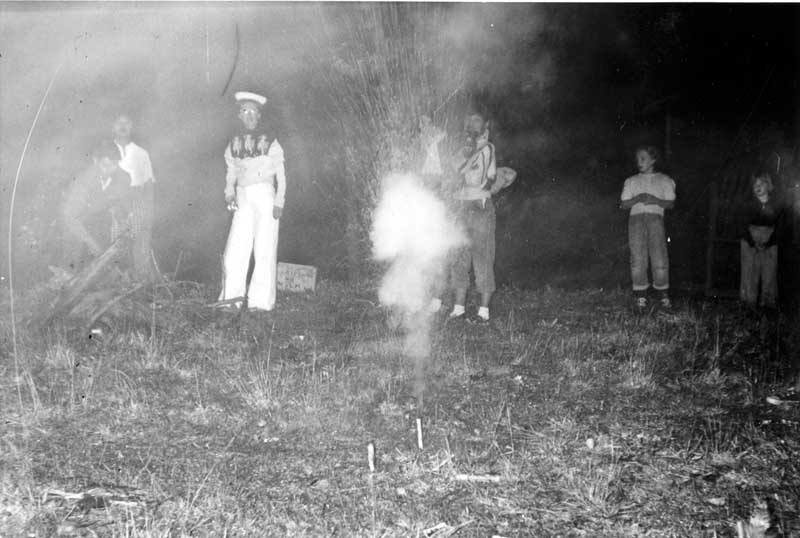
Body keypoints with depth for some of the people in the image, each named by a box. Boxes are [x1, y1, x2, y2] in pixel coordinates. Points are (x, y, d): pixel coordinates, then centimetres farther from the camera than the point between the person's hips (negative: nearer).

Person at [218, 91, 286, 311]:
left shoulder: (268, 141, -2)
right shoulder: (234, 142, 11)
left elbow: (280, 174, -1)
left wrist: (279, 202, -7)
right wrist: (230, 192, 2)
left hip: (265, 196, -4)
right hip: (243, 198, 4)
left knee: (264, 249, -3)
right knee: (235, 247, -3)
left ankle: (261, 300, 2)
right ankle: (234, 294, 9)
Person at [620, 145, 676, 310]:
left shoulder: (664, 180, 15)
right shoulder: (631, 181, 20)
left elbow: (670, 203, 7)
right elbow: (624, 204, 12)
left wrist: (655, 200, -11)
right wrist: (637, 199, -7)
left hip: (655, 218, -1)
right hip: (636, 218, 1)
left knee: (659, 258, -11)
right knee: (638, 258, -8)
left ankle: (663, 295, -1)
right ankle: (641, 296, -4)